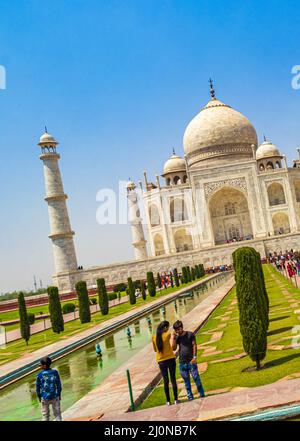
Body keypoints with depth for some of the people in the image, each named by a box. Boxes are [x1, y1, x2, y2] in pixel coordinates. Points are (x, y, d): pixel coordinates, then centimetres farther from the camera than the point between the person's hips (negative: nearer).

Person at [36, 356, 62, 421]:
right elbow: (59, 385, -1)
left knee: (45, 415, 12)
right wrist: (59, 394, 11)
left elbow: (38, 387, -3)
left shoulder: (39, 375, -11)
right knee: (57, 414, 10)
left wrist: (39, 397, 11)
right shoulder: (55, 373, -8)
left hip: (44, 398, 0)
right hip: (55, 396, 1)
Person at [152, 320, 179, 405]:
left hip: (161, 361, 3)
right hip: (170, 359, -2)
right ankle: (176, 399, 10)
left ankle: (168, 401, 11)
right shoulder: (167, 335, -13)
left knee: (165, 381, 9)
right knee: (173, 379, 7)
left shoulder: (154, 337, -3)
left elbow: (155, 349, 8)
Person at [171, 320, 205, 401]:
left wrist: (194, 357, -10)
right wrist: (173, 337, -7)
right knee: (186, 381, 8)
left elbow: (194, 345, -3)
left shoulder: (190, 334, -2)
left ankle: (202, 395, 6)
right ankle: (190, 396, 15)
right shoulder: (177, 337, 8)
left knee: (196, 378, -3)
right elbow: (174, 348, -2)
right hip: (182, 362, 4)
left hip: (191, 361, -4)